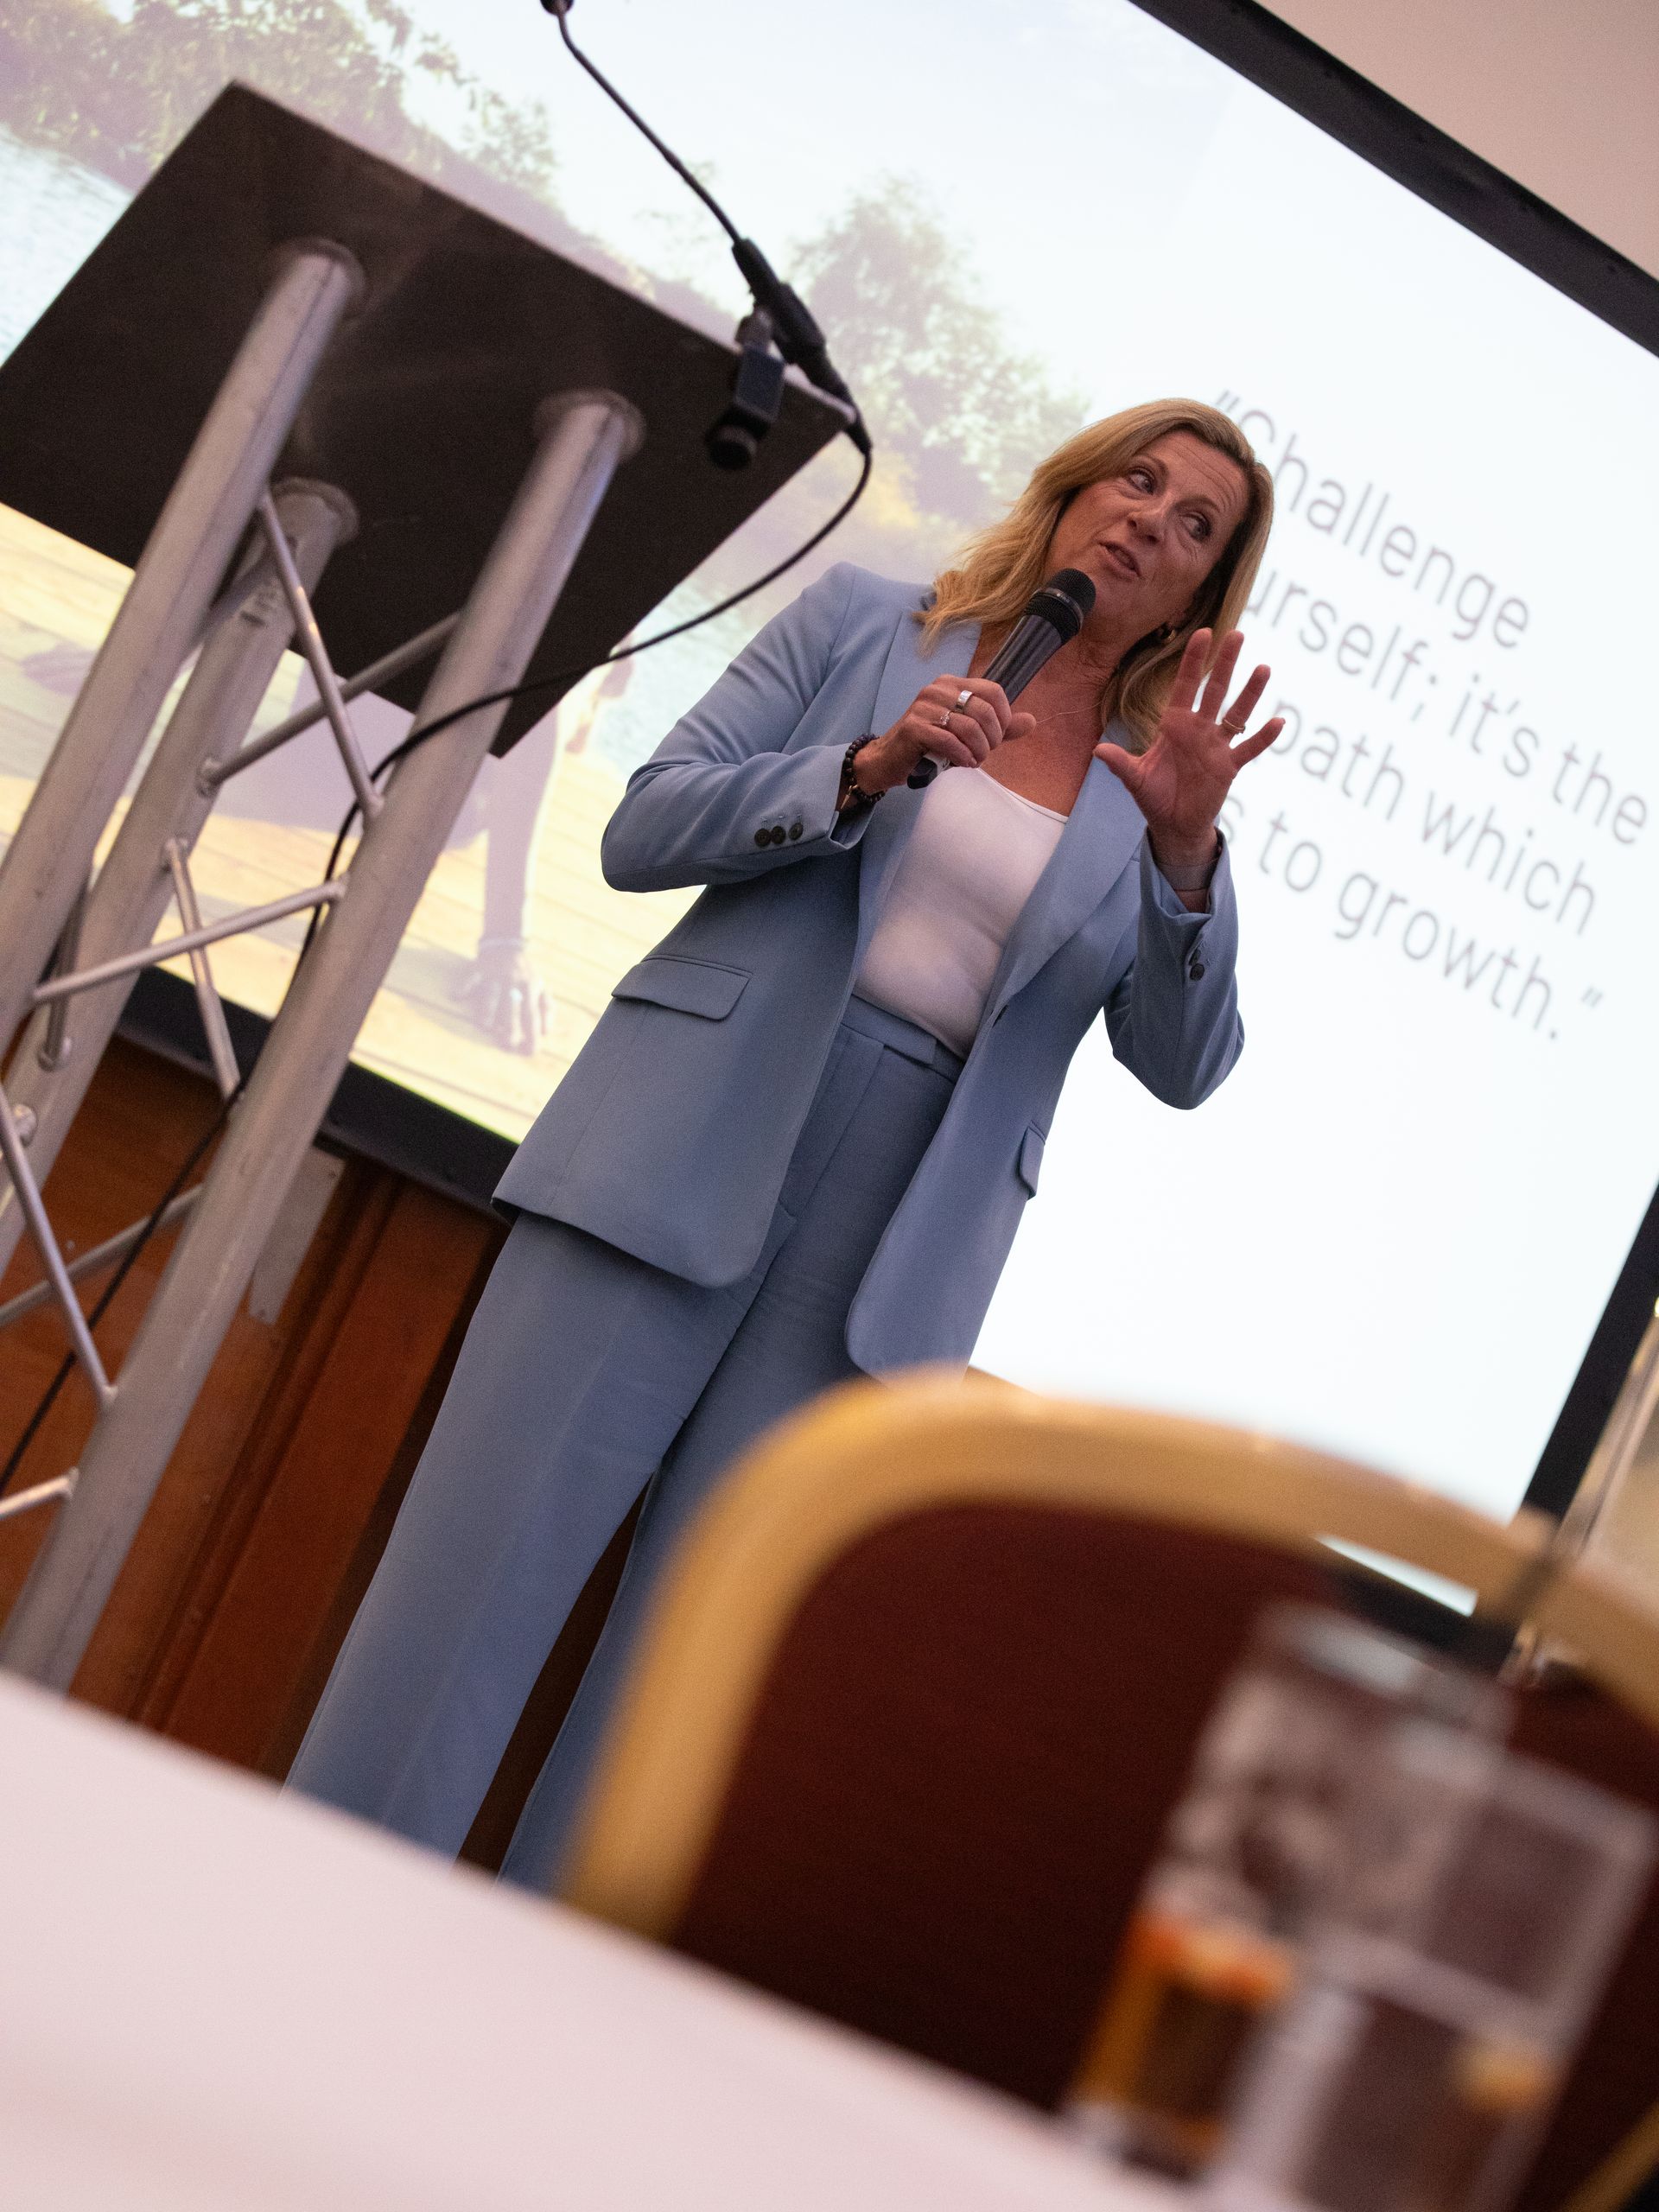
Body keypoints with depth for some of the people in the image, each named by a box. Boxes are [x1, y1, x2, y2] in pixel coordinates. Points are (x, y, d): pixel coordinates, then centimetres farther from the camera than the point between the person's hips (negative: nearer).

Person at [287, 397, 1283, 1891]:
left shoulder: (1155, 791, 13)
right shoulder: (862, 626, 10)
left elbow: (1183, 1065, 3)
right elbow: (644, 830, 3)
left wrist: (1186, 852, -13)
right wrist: (865, 769, -11)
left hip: (889, 1253, 2)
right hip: (690, 1150, -2)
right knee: (481, 1557, -8)